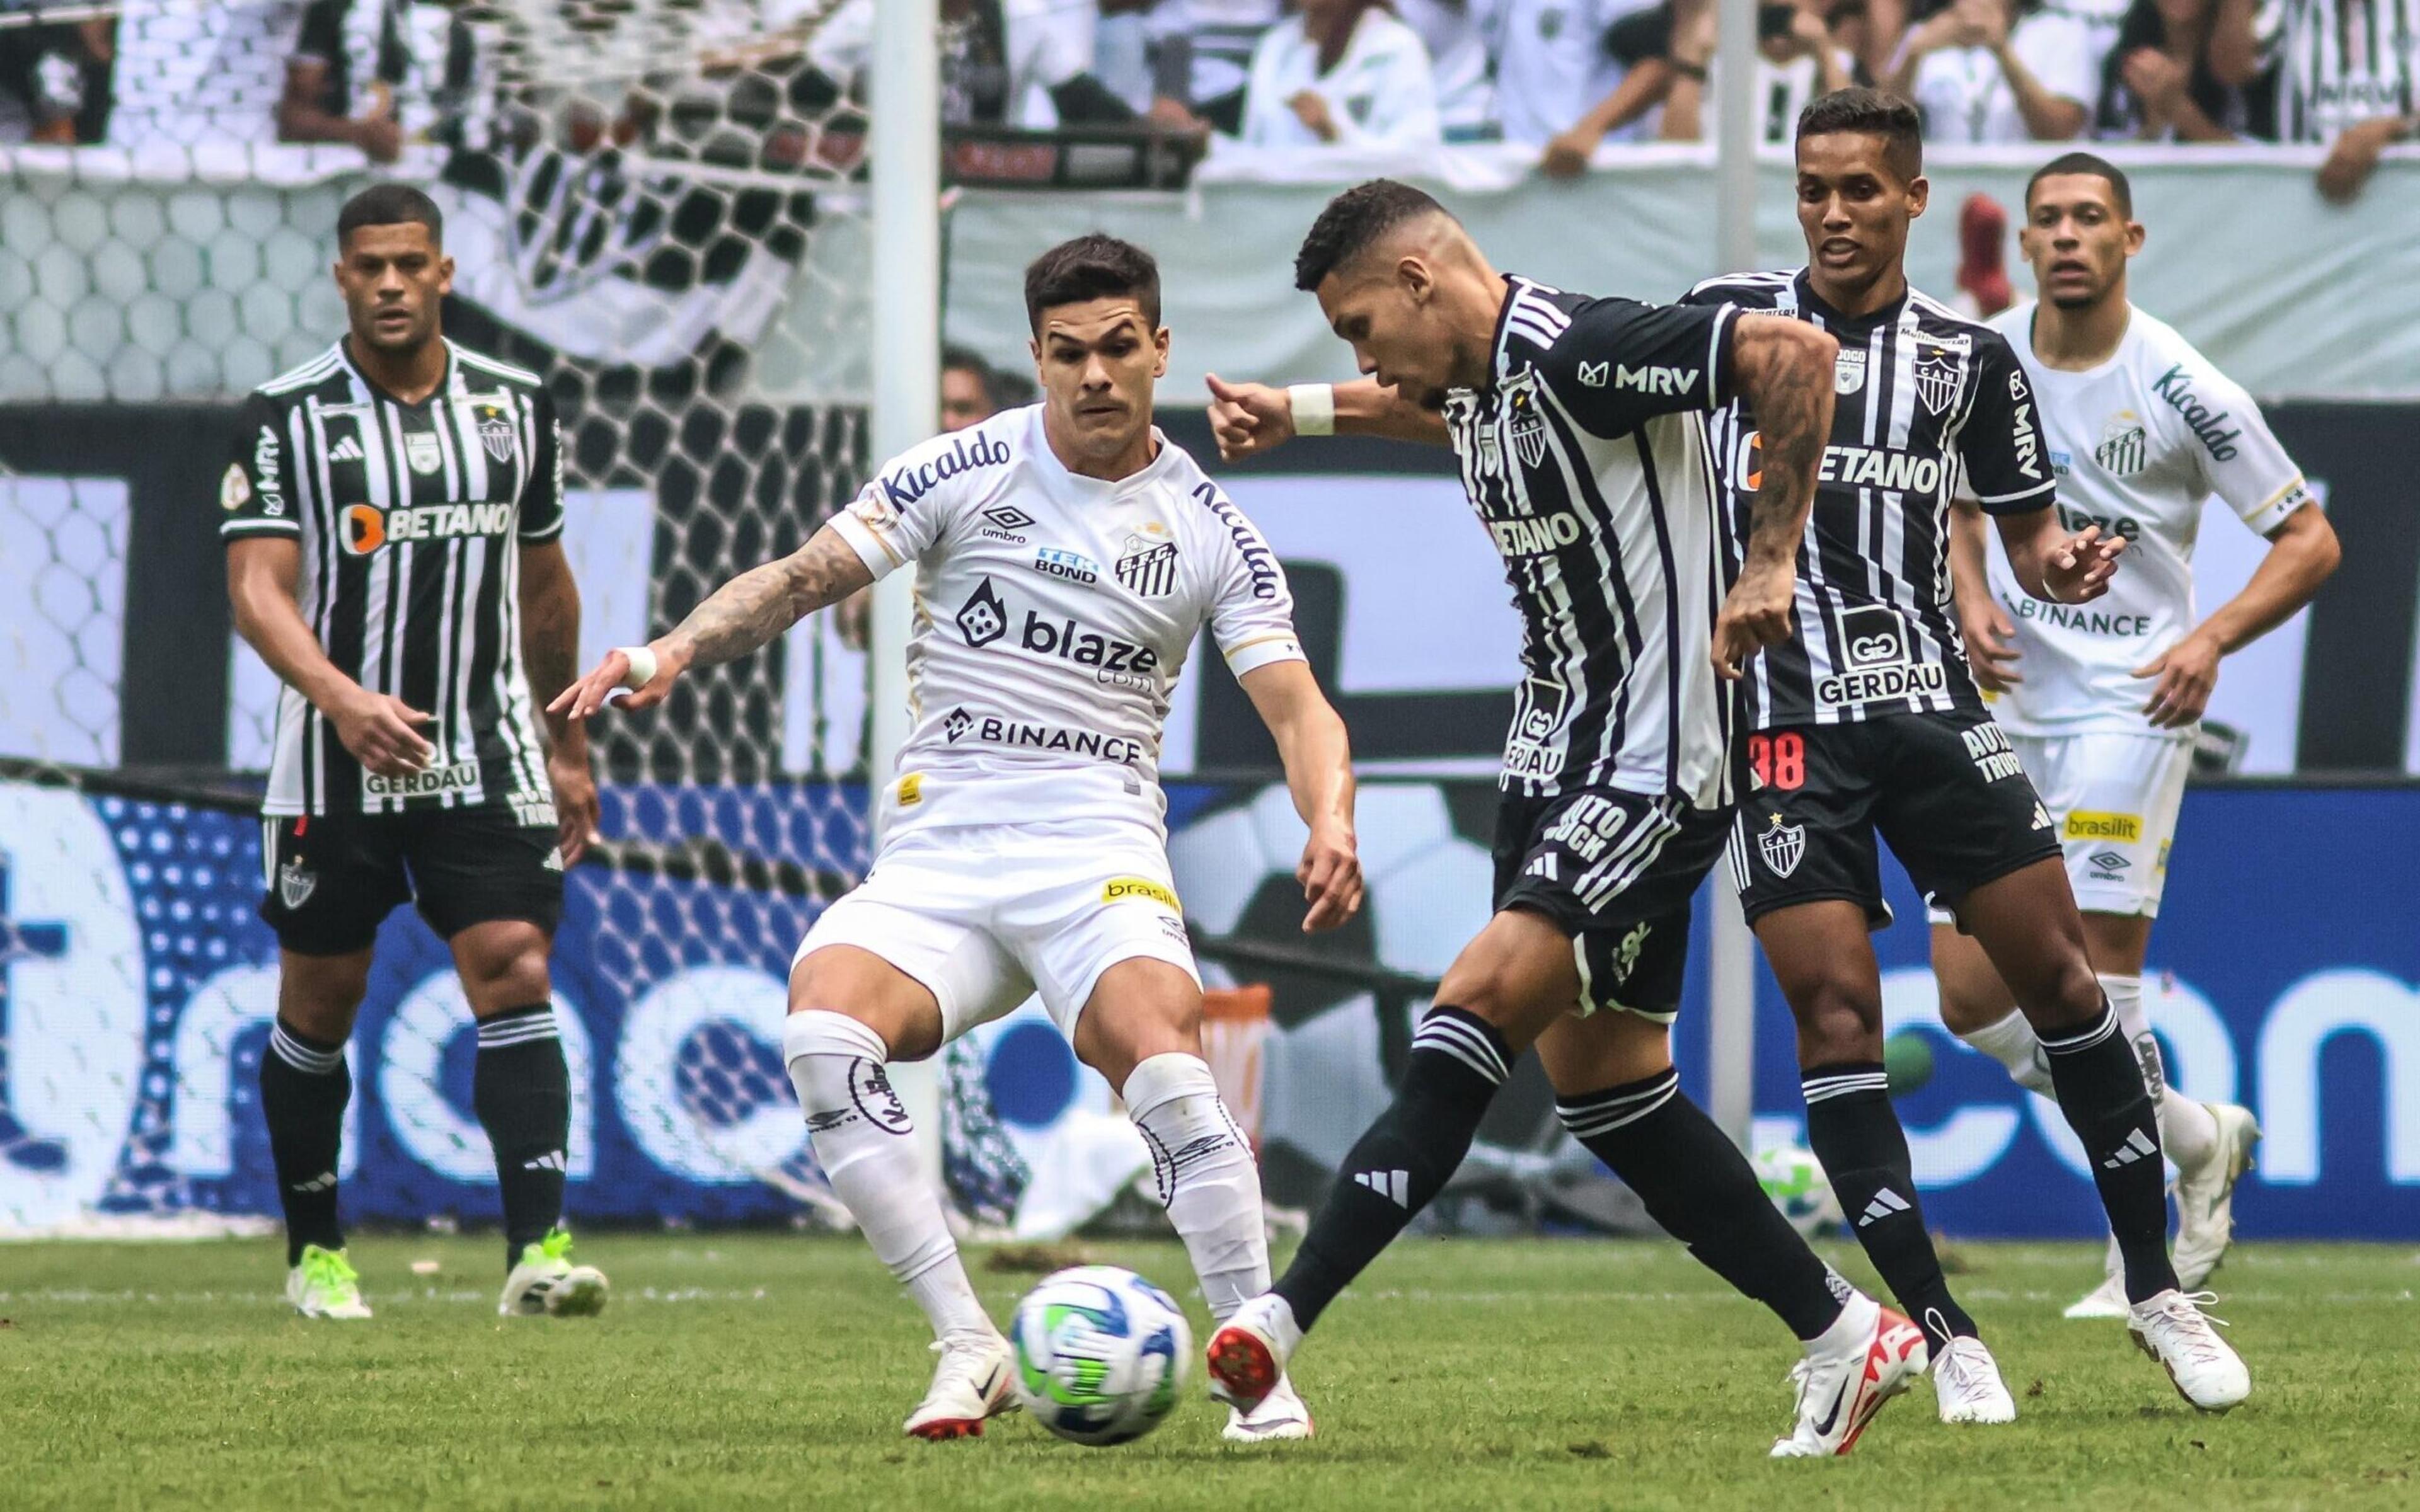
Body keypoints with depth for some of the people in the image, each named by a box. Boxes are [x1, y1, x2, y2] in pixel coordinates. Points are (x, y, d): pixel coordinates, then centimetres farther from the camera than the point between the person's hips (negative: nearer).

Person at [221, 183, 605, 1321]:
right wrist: (343, 700, -30)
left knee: (515, 971, -13)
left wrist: (567, 746, 22)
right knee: (320, 1003, 7)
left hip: (487, 758, 2)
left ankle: (537, 1249, -20)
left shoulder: (515, 407, 7)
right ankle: (316, 1252, 23)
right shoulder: (286, 416, -5)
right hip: (334, 760, -2)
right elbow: (258, 588, -13)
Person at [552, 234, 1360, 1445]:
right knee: (822, 1031, -28)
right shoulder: (968, 472, 5)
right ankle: (968, 1345, -21)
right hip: (937, 851, 1)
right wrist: (671, 651, -14)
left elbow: (1299, 710, 1)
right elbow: (806, 576, 2)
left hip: (1097, 846, -1)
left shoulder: (1210, 532, 6)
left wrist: (1329, 826, -20)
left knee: (1163, 1063, -31)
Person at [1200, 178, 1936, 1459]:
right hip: (1555, 766, 10)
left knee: (1476, 1010, -18)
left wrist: (1770, 562, -24)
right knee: (1600, 1083, 9)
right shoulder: (1476, 380, 10)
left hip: (1649, 776, -10)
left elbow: (1796, 352, -26)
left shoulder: (1574, 350, -18)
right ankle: (1846, 1338, 18)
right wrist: (1294, 414, 36)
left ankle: (1282, 1319, -24)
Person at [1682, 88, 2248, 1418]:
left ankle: (2156, 1290, 11)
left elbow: (2027, 535, 15)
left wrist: (2065, 564, -7)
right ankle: (1938, 1332, -4)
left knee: (2057, 970, -2)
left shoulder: (1971, 358, 9)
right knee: (1834, 1005, -11)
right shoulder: (1730, 316, 4)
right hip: (1782, 717, -2)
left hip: (1932, 705, 2)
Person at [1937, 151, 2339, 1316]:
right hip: (2008, 701, 6)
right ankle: (2195, 1139, 22)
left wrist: (2211, 640, -19)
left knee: (2092, 987, -13)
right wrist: (1972, 602, 1)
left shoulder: (2180, 389, -11)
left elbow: (2309, 541, -5)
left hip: (2128, 703, -6)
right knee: (1970, 998, 2)